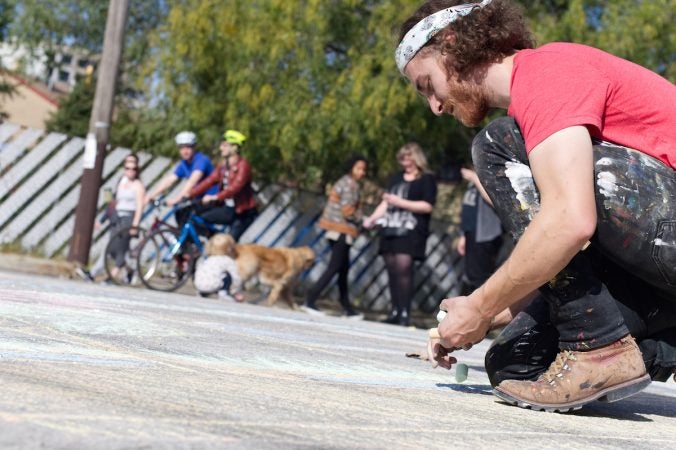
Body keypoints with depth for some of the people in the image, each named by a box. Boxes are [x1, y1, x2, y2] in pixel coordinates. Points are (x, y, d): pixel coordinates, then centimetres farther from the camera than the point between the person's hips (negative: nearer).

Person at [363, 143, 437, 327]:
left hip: (410, 231, -6)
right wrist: (372, 219, 9)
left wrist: (401, 202, -12)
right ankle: (395, 312, 6)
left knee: (403, 268, -17)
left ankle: (405, 313, -16)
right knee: (392, 270, 1)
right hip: (390, 229, 6)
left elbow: (427, 206, -7)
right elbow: (386, 203, 23)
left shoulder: (427, 179, 3)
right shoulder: (396, 178, 21)